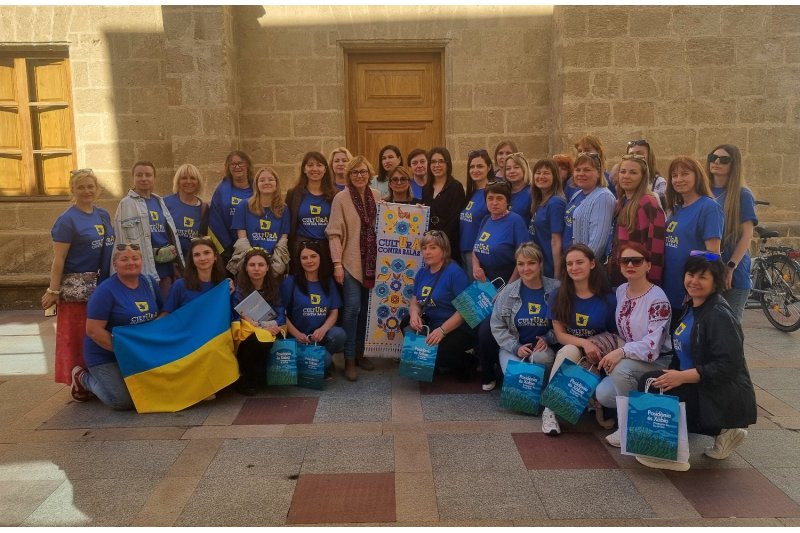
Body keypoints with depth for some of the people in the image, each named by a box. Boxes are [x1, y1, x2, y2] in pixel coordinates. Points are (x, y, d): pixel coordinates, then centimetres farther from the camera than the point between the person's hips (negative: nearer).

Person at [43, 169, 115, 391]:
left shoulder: (103, 214, 9)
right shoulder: (67, 220, -9)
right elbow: (58, 259, -12)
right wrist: (53, 291, -14)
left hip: (103, 285, 6)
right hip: (77, 287, -6)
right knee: (76, 336, 1)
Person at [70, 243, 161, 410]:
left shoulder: (150, 283, 1)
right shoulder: (106, 290, -17)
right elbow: (93, 330, -20)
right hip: (105, 356, -6)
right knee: (123, 401, -14)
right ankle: (83, 377, 14)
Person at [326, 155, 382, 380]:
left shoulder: (376, 195, 7)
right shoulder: (341, 198, -6)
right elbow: (334, 233, -10)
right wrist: (337, 263, -16)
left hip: (372, 261, 5)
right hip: (351, 261, -4)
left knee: (366, 309, 9)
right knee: (352, 308, -9)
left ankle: (360, 353, 23)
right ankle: (349, 359, 1)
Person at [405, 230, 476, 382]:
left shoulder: (455, 272, -16)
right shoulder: (422, 273, 8)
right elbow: (415, 301, 13)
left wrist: (442, 330, -26)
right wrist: (414, 314, -12)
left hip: (456, 329, -8)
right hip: (430, 324, 8)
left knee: (435, 353, -25)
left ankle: (468, 363, 5)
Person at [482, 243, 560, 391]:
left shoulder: (556, 289, -6)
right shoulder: (508, 291, -3)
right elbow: (497, 326, -2)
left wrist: (548, 339, -17)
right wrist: (515, 347, -13)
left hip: (541, 347, -1)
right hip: (513, 346, 1)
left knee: (542, 357, -36)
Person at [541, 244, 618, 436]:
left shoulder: (608, 299, -5)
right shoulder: (559, 296, -2)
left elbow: (616, 334, 0)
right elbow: (560, 335, -6)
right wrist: (584, 343, -25)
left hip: (596, 359, -1)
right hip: (567, 354, 1)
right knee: (570, 351, -33)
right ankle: (550, 410, -31)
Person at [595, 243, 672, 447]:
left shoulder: (657, 299, -18)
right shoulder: (620, 291, 4)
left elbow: (653, 344, -27)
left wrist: (621, 352, -40)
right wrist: (614, 352, 1)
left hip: (658, 361, -6)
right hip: (627, 360, 6)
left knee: (621, 368, -35)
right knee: (603, 394, -18)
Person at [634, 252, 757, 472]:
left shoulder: (720, 315, -18)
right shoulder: (691, 307, 10)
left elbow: (728, 366, -25)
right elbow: (684, 353, 18)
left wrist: (682, 376, -27)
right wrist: (672, 374, 3)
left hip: (724, 399, -10)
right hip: (698, 388, 10)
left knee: (651, 384, -21)